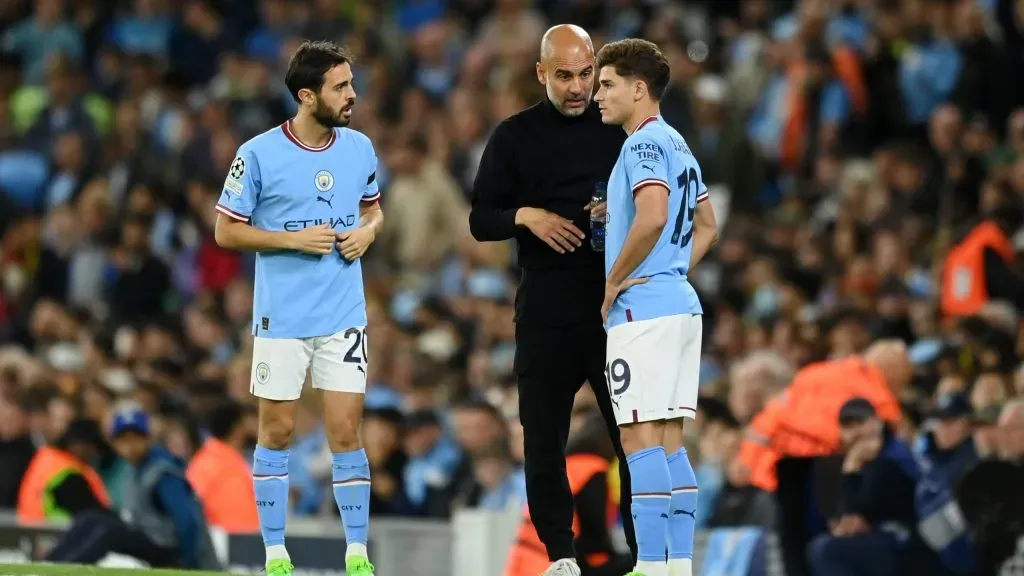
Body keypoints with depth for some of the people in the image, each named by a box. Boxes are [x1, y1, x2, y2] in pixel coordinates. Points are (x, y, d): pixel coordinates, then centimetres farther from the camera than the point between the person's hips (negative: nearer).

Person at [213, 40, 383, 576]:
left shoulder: (360, 148, 3)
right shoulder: (258, 155, -10)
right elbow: (226, 231, -4)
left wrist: (368, 230, -3)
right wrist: (293, 239, -15)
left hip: (344, 315, 2)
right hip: (280, 317, -2)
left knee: (346, 432, -2)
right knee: (277, 432, 4)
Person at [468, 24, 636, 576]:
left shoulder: (619, 129, 7)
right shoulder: (514, 136, 5)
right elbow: (480, 220, 5)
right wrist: (525, 216, -15)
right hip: (546, 311, 0)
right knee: (543, 435, 2)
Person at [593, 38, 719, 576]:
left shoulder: (644, 144, -12)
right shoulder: (677, 145, 17)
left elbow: (653, 216, -26)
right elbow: (706, 226, 26)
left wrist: (613, 283, -15)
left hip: (643, 310, -10)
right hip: (679, 305, 10)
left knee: (641, 438, -9)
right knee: (669, 440, 9)